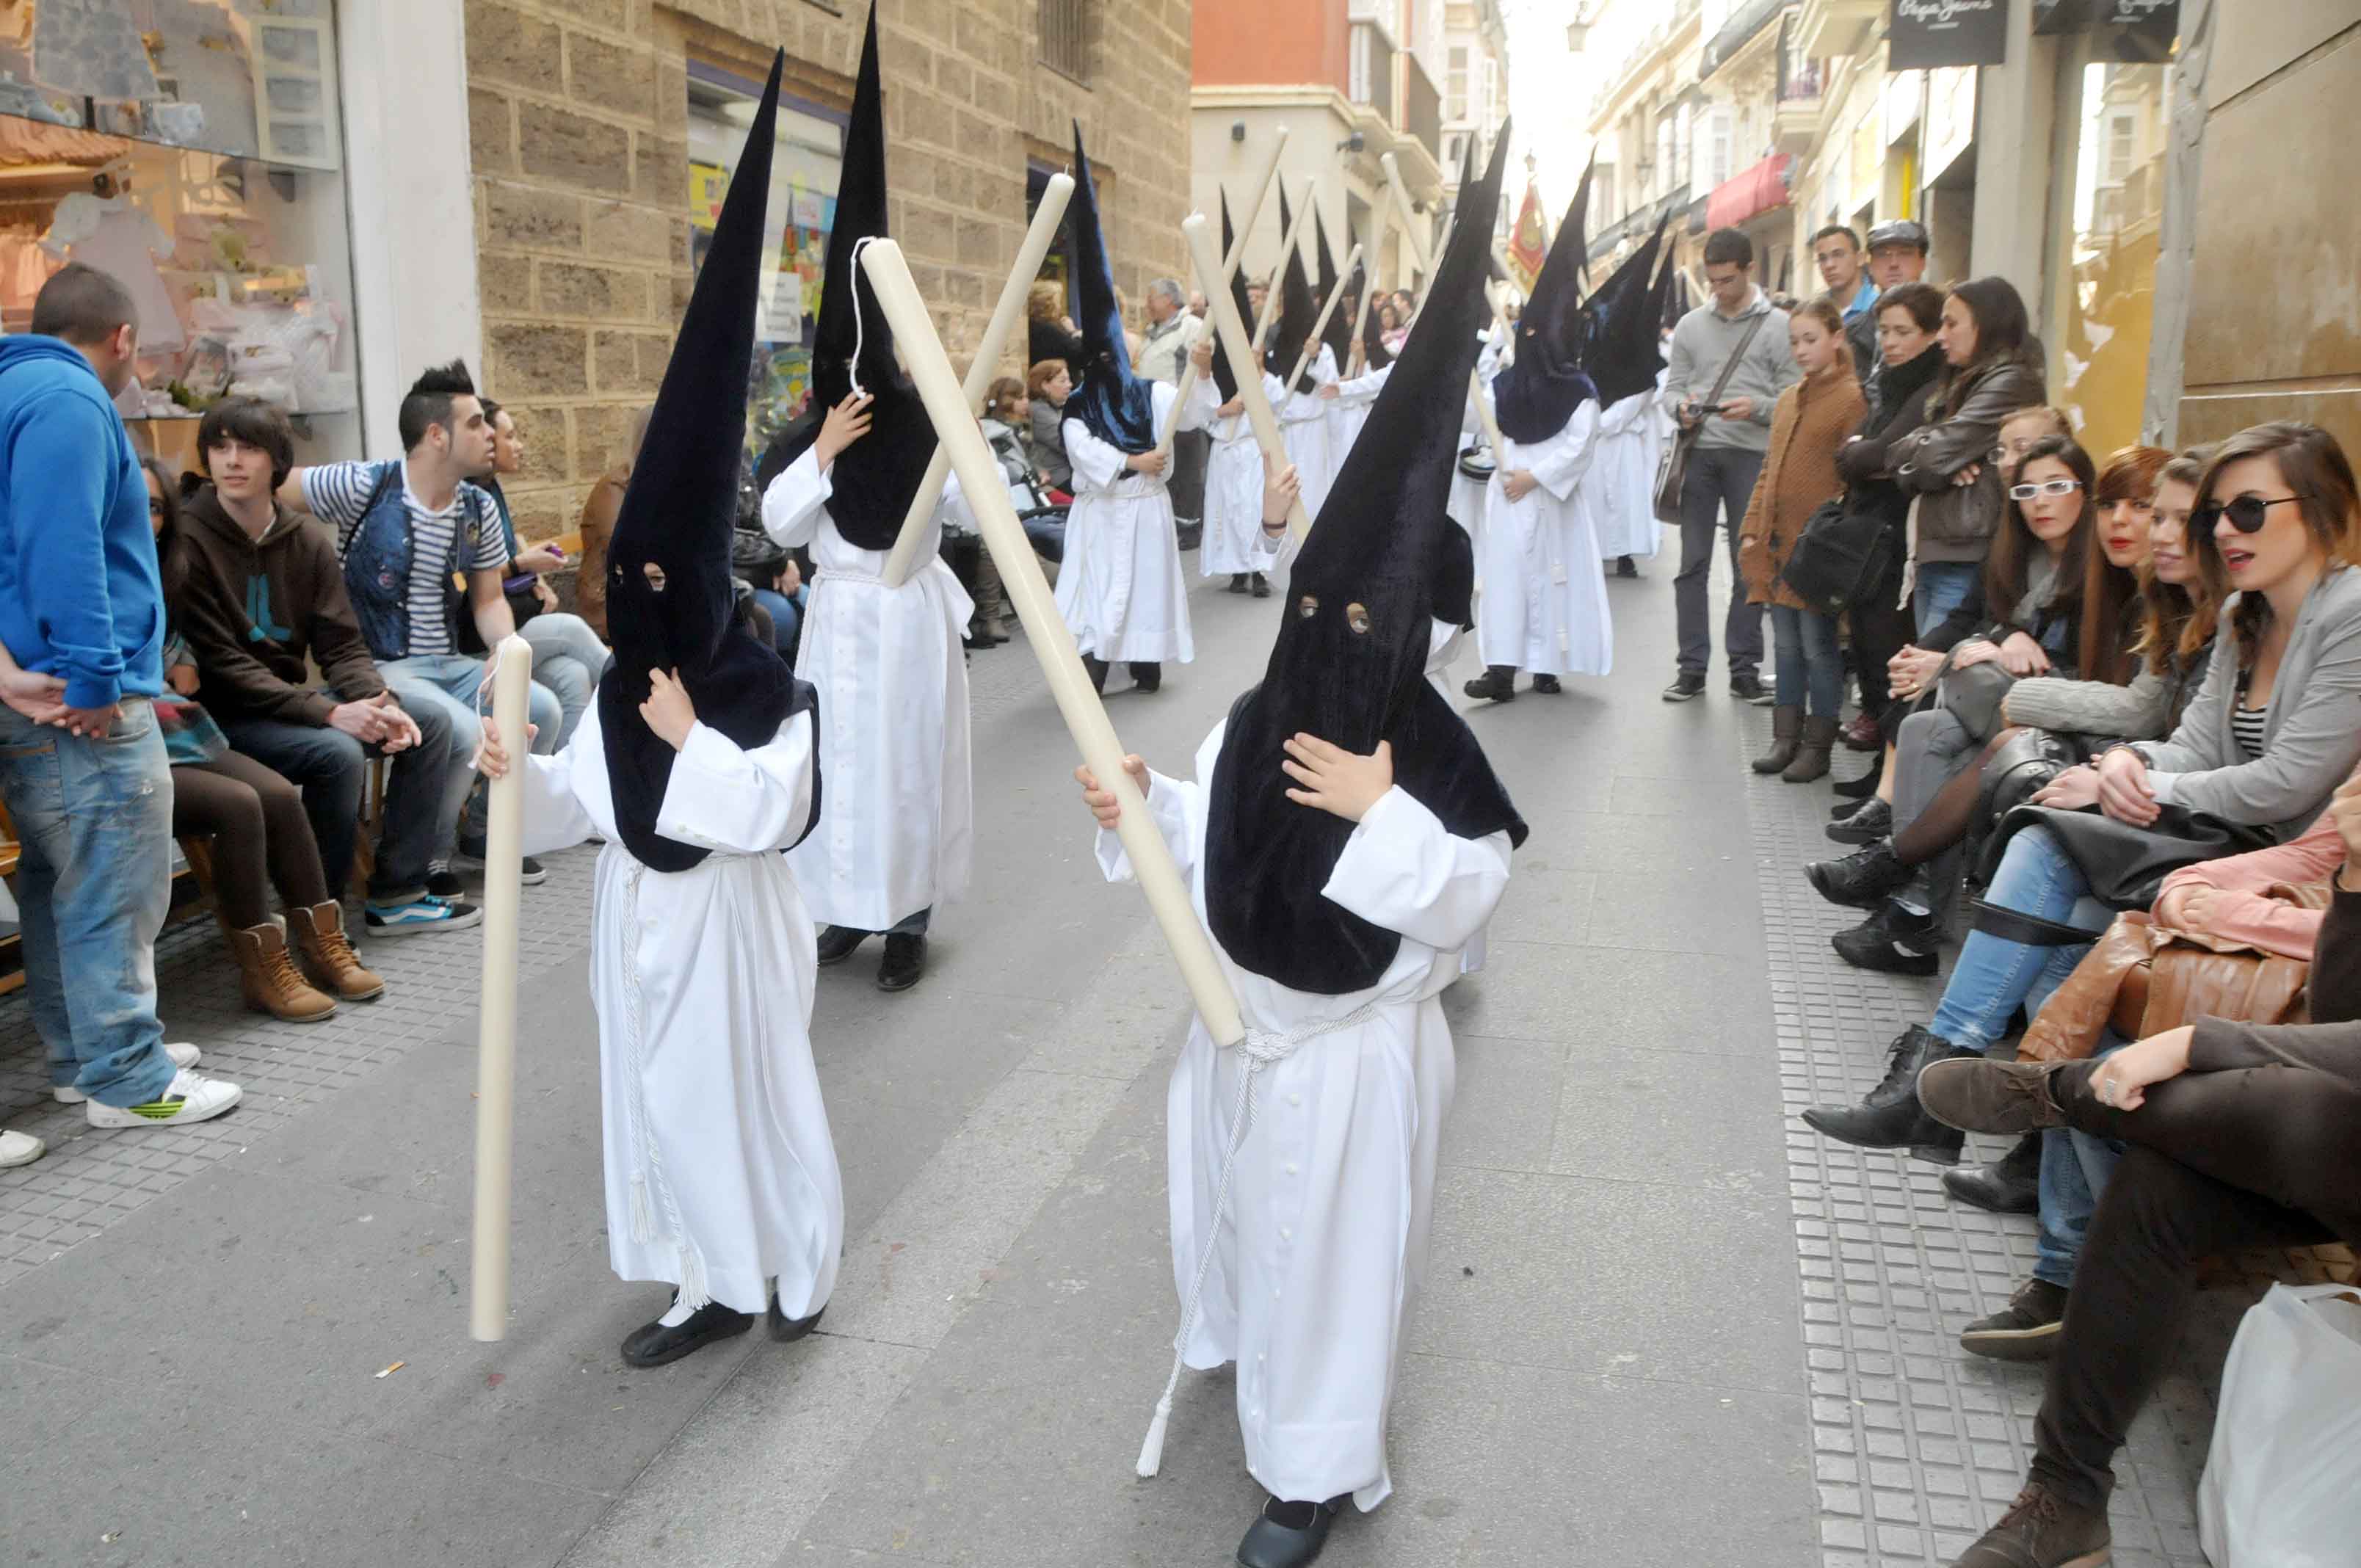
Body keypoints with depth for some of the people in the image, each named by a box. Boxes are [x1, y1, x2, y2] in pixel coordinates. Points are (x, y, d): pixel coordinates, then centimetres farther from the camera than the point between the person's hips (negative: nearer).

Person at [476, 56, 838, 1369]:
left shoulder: (770, 694, -16)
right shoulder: (620, 694, 1)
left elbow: (768, 813, -25)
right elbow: (576, 809, 4)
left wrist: (690, 738, -22)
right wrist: (518, 774, -14)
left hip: (732, 920, -6)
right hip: (644, 916, 6)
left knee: (753, 1089, 7)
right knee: (664, 1096, 13)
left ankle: (797, 1267, 28)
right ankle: (716, 1281, 27)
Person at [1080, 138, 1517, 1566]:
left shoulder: (1434, 758, -22)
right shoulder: (1258, 724, -6)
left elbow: (1458, 910, -25)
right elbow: (1211, 840, 5)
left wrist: (1380, 813, -34)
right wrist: (1140, 801, -12)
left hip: (1356, 1046, -6)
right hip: (1246, 1019, 7)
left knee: (1333, 1241, 8)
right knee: (1242, 1198, 28)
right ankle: (1248, 1338, 59)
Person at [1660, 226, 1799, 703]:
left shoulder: (1778, 326, 2)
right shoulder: (1691, 325, 10)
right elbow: (1673, 386, 12)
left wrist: (1757, 408, -19)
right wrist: (1681, 407, -10)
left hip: (1752, 455, -2)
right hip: (1699, 453, 2)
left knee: (1749, 568, 3)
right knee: (1692, 564, 3)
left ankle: (1745, 668, 11)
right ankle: (1692, 667, 9)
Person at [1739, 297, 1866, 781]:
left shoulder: (1851, 399, -8)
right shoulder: (1787, 400, 14)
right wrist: (1752, 529, 11)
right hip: (1777, 542, 7)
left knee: (1817, 645, 1)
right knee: (1786, 644, 13)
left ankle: (1818, 745, 10)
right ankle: (1786, 736, 22)